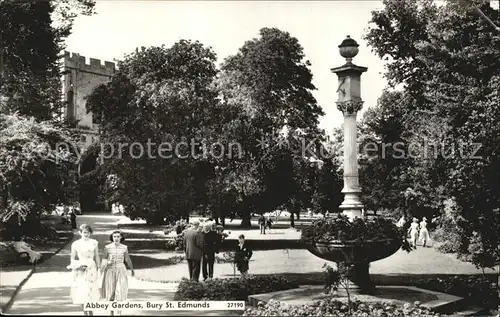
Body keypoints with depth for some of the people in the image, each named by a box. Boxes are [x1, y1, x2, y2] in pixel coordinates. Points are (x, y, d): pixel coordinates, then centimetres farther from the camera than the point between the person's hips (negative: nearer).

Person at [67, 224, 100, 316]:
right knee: (82, 291, -1)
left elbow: (97, 257, 7)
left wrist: (97, 269, 5)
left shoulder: (94, 243, 2)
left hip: (91, 268, 1)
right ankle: (85, 312, 8)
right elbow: (72, 258, 5)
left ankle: (90, 312, 15)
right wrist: (78, 266, -11)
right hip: (80, 270, 0)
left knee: (91, 291, 0)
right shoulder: (75, 244, 0)